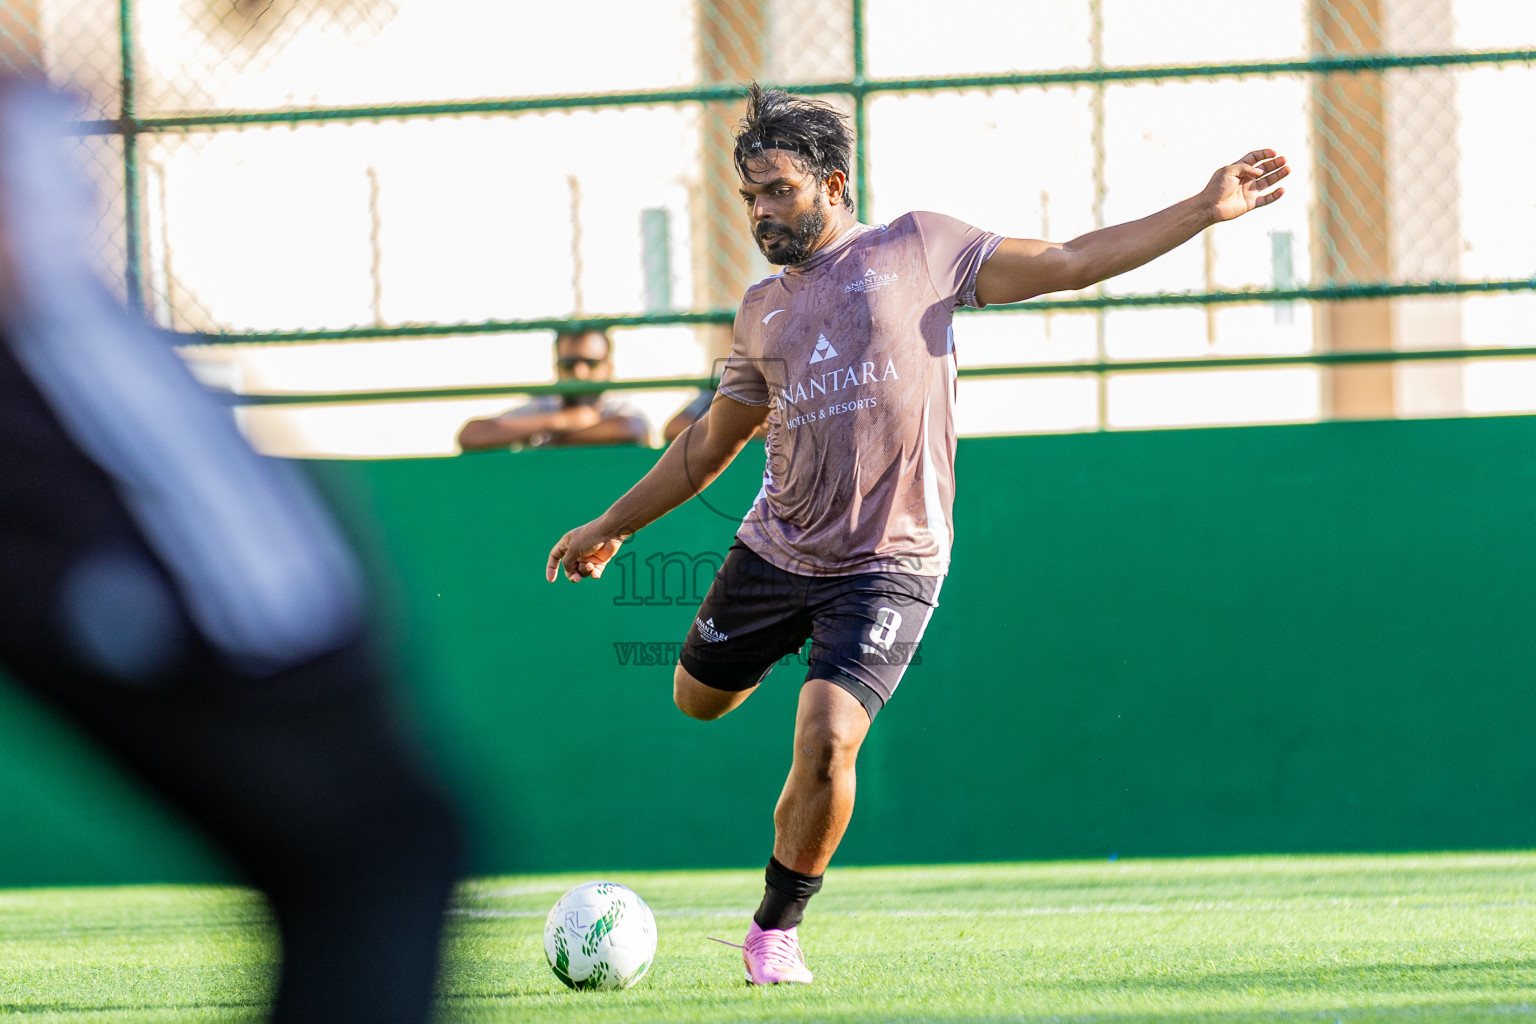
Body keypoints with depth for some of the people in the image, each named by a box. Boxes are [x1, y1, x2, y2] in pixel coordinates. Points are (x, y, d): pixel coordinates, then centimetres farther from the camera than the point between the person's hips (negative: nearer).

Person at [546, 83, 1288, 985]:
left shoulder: (918, 249, -1)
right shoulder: (763, 311, 11)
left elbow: (1065, 264, -1)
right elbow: (712, 444, 23)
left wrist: (1206, 211, -6)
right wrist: (613, 526, 26)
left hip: (888, 565, -5)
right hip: (775, 548, 5)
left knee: (826, 742, -20)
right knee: (698, 699, 17)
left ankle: (778, 928, 0)